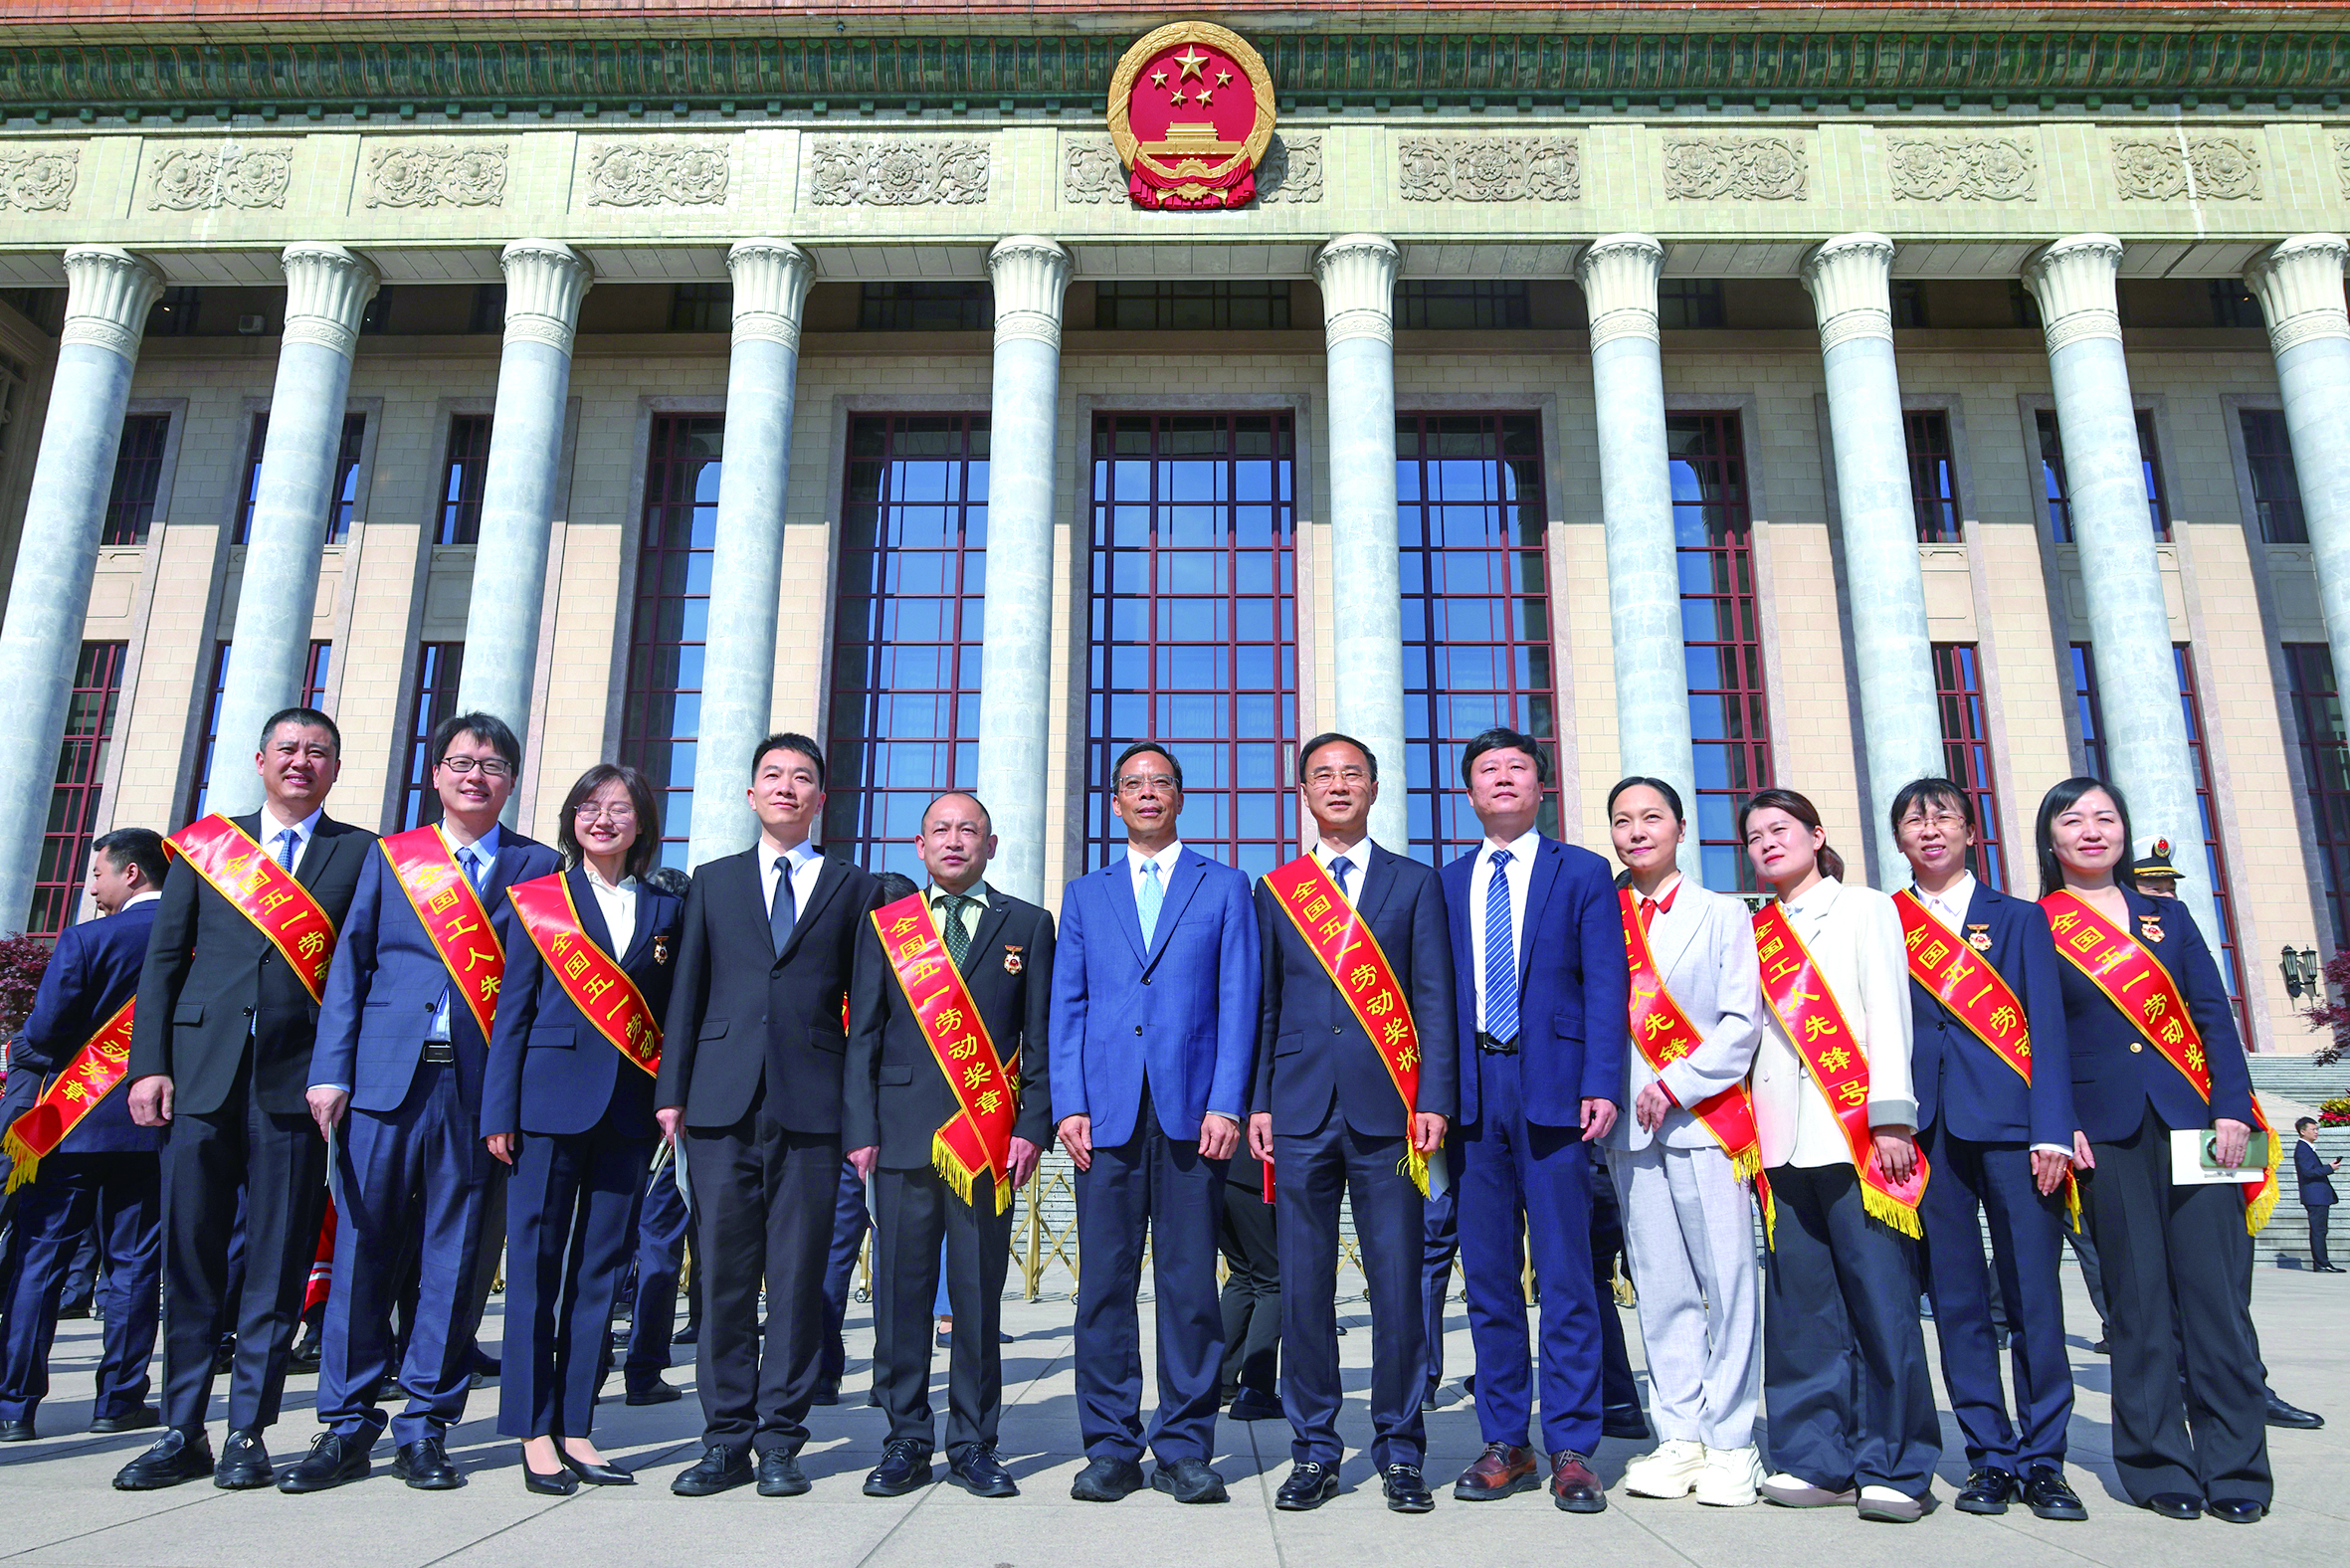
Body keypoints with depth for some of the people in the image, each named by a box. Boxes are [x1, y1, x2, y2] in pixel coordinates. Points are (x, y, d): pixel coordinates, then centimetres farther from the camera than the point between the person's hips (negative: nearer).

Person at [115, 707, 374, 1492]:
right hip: (202, 1070, 2)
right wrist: (149, 1064, 0)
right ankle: (181, 1433, 18)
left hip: (299, 1076, -2)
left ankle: (248, 1434, 13)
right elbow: (163, 959, 10)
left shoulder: (361, 854, 7)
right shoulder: (204, 844, 14)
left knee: (276, 1263, 3)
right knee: (189, 1251, 6)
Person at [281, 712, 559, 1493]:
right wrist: (330, 1070, -2)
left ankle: (424, 1428, 15)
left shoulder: (537, 866, 8)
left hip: (480, 1084, -1)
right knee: (364, 1247, 3)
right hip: (385, 1076, 1)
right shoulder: (389, 856, 12)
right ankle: (346, 1427, 16)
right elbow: (350, 966, 8)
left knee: (453, 1258, 4)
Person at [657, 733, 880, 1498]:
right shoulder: (714, 882, 16)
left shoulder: (852, 887, 10)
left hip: (811, 1107, -1)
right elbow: (687, 993, 12)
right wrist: (672, 1089, 4)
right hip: (723, 1105, 2)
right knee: (722, 1276, 5)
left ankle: (780, 1442, 13)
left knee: (798, 1278, 2)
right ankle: (726, 1441, 16)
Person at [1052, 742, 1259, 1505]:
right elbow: (1067, 1005, 12)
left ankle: (1184, 1448, 12)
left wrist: (1226, 1104, -6)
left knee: (1190, 1285, 1)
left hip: (1192, 1111, -1)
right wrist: (1069, 1105, 0)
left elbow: (1237, 1001, 4)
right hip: (1108, 1112, 2)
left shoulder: (1224, 888, 12)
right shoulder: (1085, 894, 17)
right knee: (1105, 1284, 3)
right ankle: (1111, 1448, 14)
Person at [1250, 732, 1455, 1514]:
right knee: (1303, 1286, 4)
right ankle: (1313, 1454, 16)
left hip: (1387, 1109, -1)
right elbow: (1264, 1004, 11)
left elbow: (1433, 997, 4)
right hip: (1302, 1110, 1)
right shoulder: (1275, 890, 13)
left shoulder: (1415, 883, 10)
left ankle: (1400, 1454, 15)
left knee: (1398, 1286, 1)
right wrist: (1258, 1102, 2)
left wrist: (1433, 1100, -5)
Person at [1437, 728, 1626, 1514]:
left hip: (1552, 1088, -3)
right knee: (1488, 1276, 7)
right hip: (1473, 1089, 3)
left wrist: (1600, 1085, -12)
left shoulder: (1582, 873, 7)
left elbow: (1605, 985, -1)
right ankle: (1505, 1443, 17)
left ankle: (1570, 1449, 10)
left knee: (1565, 1273, -1)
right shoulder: (1447, 884, 15)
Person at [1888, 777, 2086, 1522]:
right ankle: (1991, 1458, 13)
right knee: (1957, 1300, 4)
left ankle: (2042, 1460, 12)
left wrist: (2051, 1131, -7)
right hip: (1928, 1128, 1)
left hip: (2010, 1124, -1)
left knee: (2033, 1293, -1)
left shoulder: (2019, 919, 11)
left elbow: (2047, 1029, 3)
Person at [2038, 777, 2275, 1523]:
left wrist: (2232, 1109, -4)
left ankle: (2234, 1467, 10)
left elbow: (2214, 1015, 8)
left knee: (2216, 1290, -1)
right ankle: (2160, 1466, 12)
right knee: (2139, 1299, 2)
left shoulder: (2167, 916, 13)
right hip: (2106, 1132, -2)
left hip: (2193, 1120, 2)